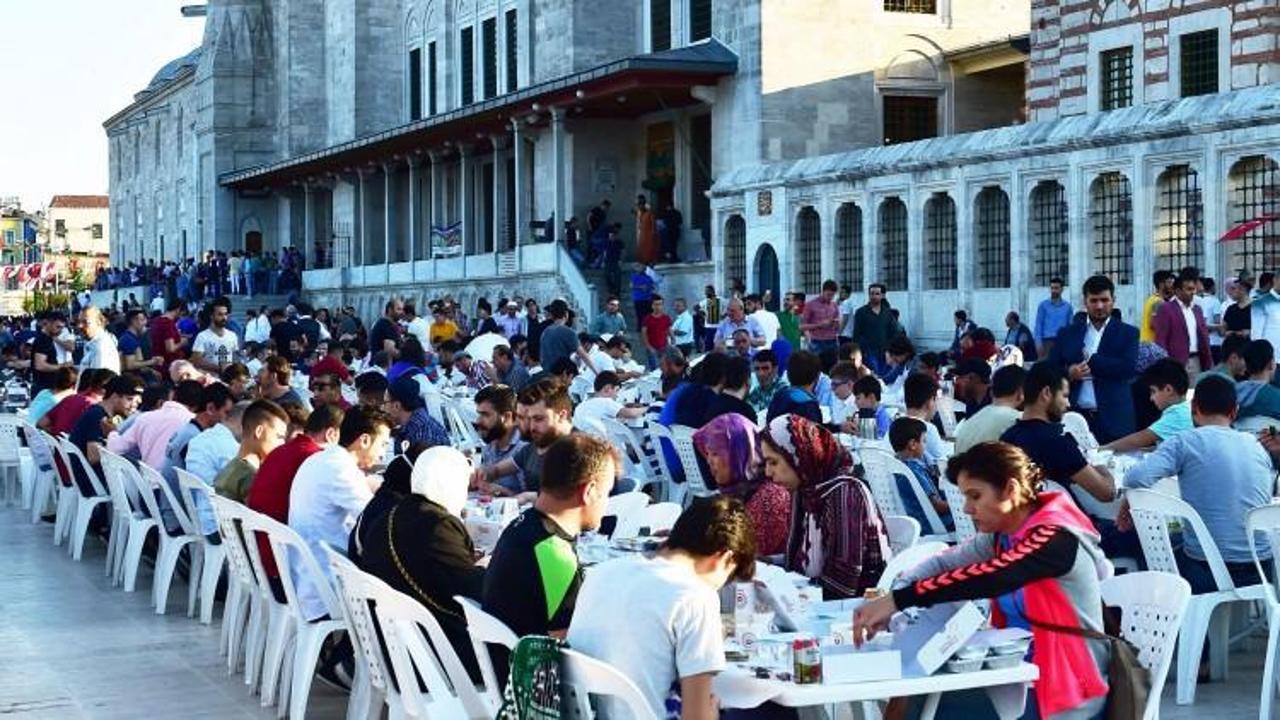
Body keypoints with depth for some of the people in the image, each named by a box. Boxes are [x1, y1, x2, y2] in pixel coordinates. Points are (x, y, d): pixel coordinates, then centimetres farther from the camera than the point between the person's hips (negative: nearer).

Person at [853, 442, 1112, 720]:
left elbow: (985, 579, -32)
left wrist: (898, 600, -35)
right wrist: (889, 594, -17)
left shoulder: (1055, 539, -21)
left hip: (1065, 692, -7)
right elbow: (946, 562, 3)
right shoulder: (1003, 536, 6)